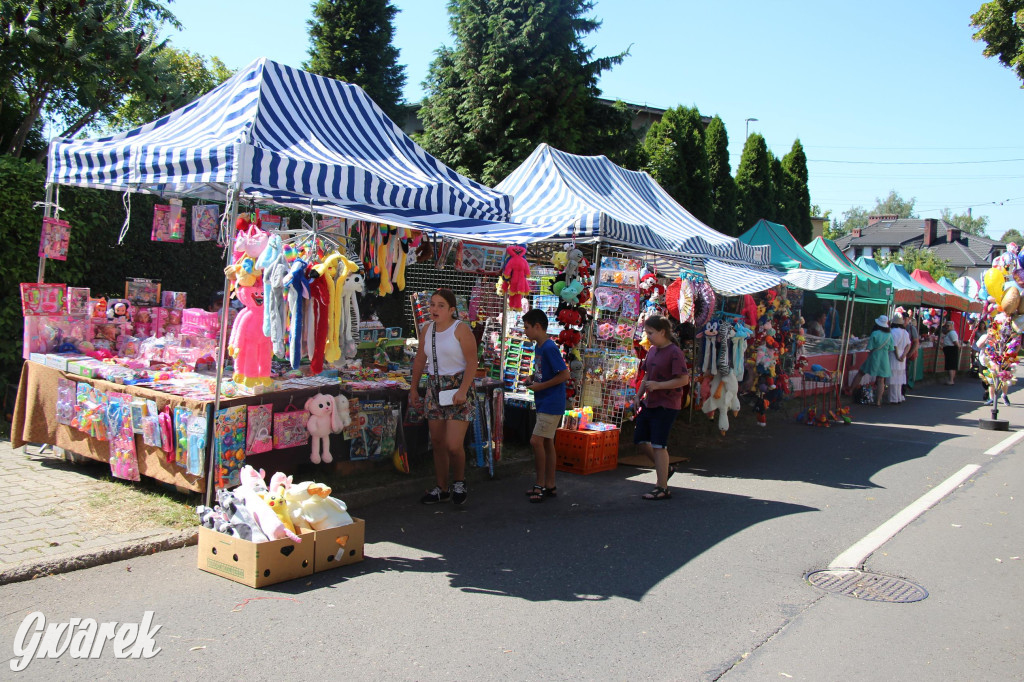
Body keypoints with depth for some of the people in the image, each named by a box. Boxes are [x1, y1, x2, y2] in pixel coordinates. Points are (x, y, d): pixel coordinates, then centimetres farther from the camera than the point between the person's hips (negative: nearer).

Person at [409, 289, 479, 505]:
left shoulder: (461, 329, -11)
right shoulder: (426, 329, 7)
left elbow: (472, 362, -15)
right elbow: (420, 360, 16)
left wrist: (463, 390, -23)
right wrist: (414, 388, 17)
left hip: (458, 388, -6)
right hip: (434, 388, 6)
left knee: (453, 445, -11)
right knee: (437, 442, 10)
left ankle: (459, 483, 16)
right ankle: (442, 489, 23)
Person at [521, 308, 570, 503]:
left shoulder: (549, 348, -18)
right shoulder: (538, 347, 11)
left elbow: (564, 374, -21)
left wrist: (540, 386, -17)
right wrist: (532, 378, 5)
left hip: (552, 404, -10)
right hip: (543, 403, 10)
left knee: (536, 441, -11)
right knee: (547, 442, 13)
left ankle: (540, 484, 0)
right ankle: (550, 485, 20)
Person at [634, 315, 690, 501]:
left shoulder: (674, 352, -15)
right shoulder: (652, 350, 10)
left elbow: (684, 379, -20)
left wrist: (658, 385, -23)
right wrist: (638, 396, 12)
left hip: (666, 405, -9)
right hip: (649, 403, 9)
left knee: (658, 445, -6)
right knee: (640, 441, 11)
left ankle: (662, 488, 3)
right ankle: (665, 468, 32)